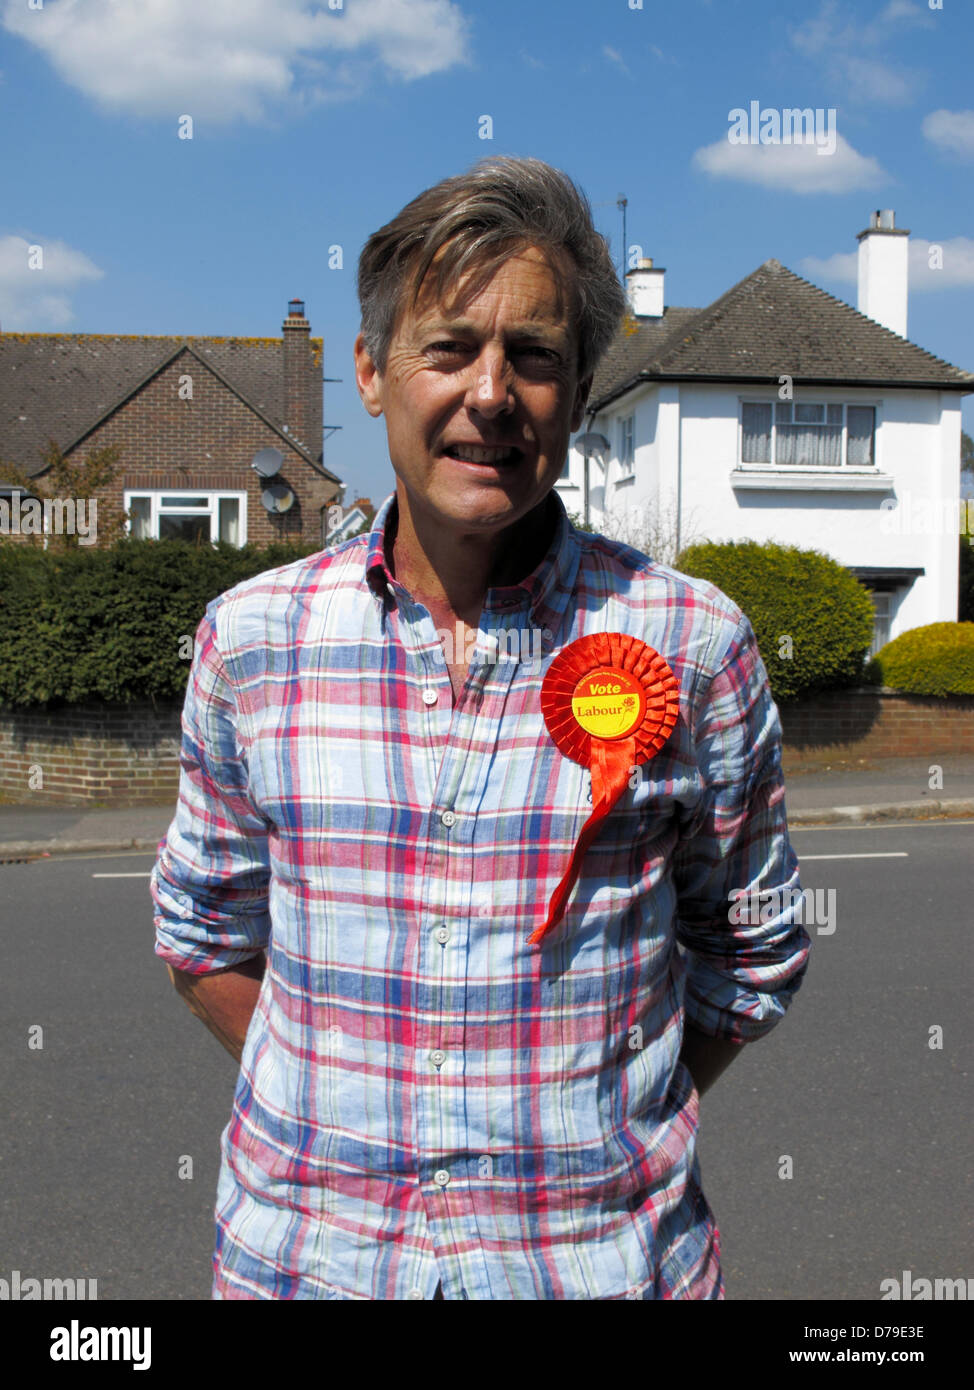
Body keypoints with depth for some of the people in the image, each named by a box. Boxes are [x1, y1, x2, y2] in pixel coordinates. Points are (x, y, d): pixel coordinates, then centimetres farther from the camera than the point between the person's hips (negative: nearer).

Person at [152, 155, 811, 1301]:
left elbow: (750, 950, 3)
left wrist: (602, 1128, -3)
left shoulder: (694, 644, -10)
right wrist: (340, 1120, 1)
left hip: (603, 1253, -1)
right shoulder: (251, 637, -6)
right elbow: (205, 928, 7)